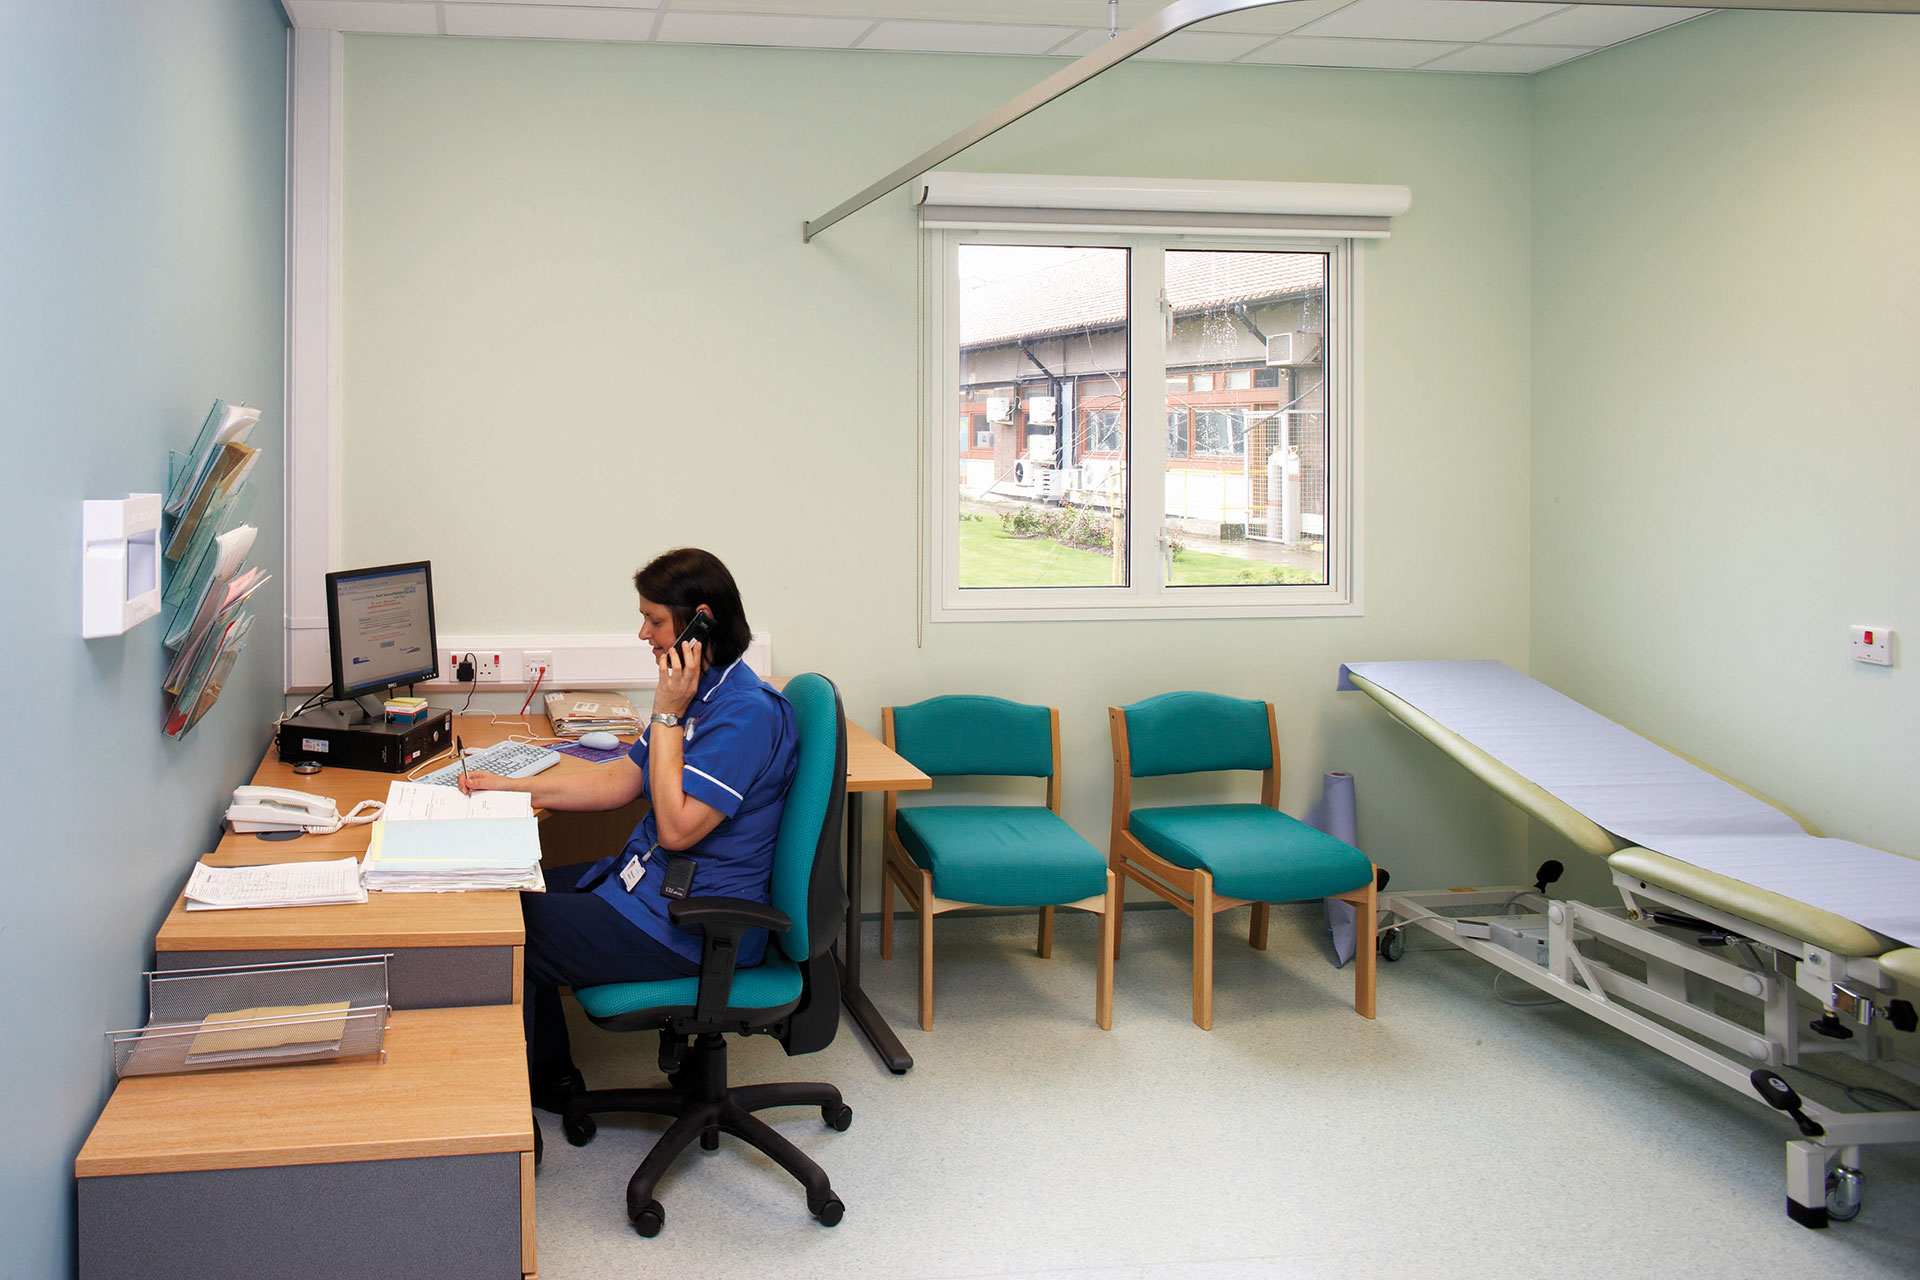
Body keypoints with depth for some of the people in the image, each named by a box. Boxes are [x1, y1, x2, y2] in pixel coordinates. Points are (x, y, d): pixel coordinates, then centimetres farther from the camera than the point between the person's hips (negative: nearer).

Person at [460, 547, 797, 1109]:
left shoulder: (747, 711, -24)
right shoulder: (698, 692, 9)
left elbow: (676, 827, -26)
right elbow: (620, 781, 13)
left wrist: (667, 714, -22)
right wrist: (511, 787, 8)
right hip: (647, 878, 10)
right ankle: (552, 1078, 25)